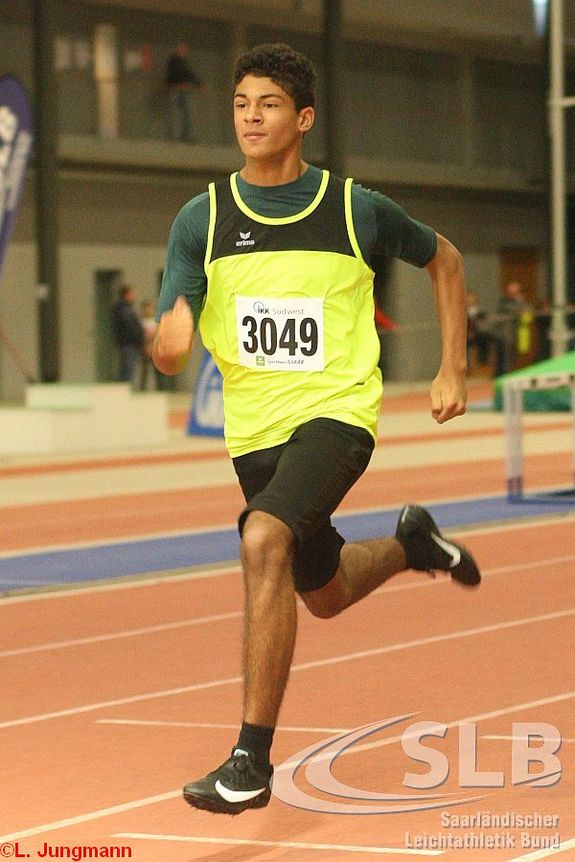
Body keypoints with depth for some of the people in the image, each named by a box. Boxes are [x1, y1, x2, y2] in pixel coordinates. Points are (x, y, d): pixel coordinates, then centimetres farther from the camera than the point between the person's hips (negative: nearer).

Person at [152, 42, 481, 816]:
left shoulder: (356, 209, -5)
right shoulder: (203, 219, -2)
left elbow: (443, 259, 14)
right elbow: (170, 345, -7)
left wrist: (453, 371, 9)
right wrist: (170, 342, -32)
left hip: (335, 413, -5)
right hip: (254, 430, 5)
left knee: (264, 541, -31)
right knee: (324, 594, 21)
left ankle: (253, 760, -26)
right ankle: (411, 543, 57)